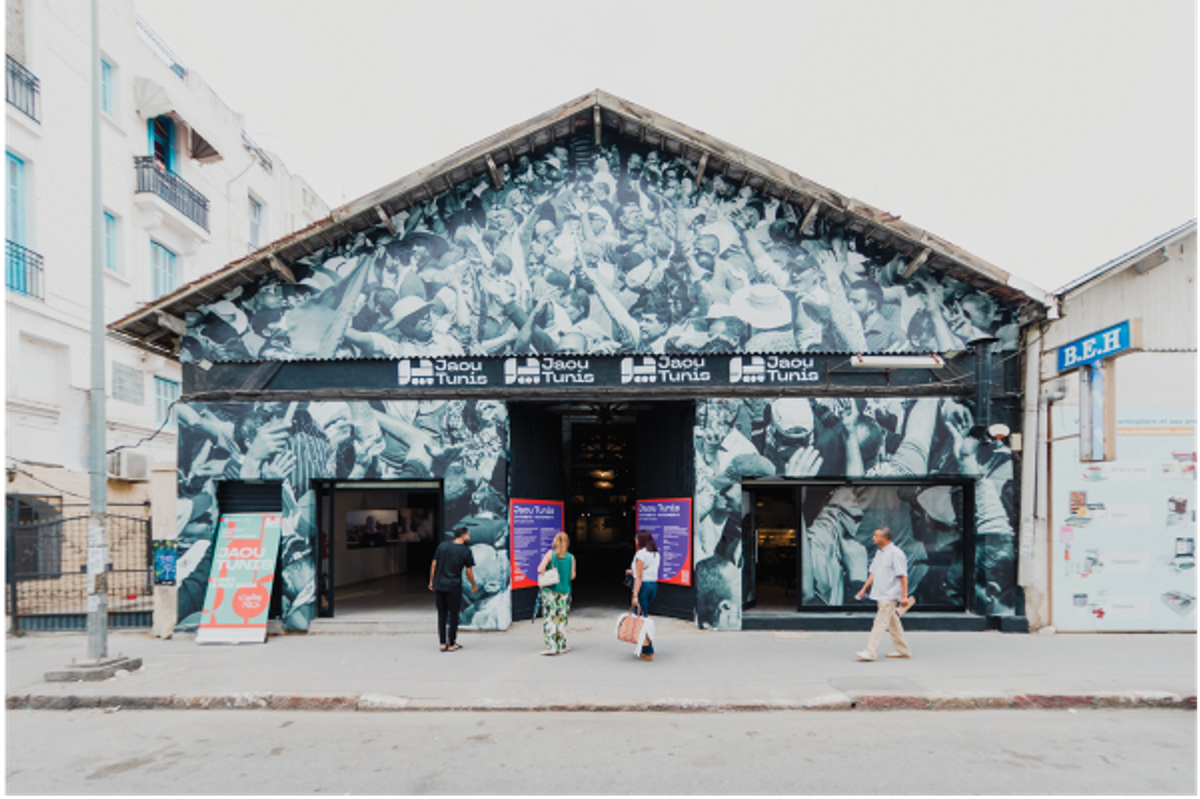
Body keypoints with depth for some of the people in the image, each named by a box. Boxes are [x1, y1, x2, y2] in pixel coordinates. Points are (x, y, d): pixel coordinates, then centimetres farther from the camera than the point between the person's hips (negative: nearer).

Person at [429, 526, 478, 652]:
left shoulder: (442, 546, 6)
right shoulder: (466, 551, -5)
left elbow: (433, 565, 6)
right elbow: (469, 572, -2)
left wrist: (431, 582, 14)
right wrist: (474, 586, 11)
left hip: (439, 585, 4)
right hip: (454, 587, -4)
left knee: (442, 614, 12)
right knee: (453, 615, 6)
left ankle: (442, 643, 16)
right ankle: (451, 644, 12)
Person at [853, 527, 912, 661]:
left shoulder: (895, 553, -14)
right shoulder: (879, 553, 13)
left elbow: (903, 576, -16)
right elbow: (873, 573, 20)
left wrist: (904, 596, -20)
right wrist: (864, 589, 16)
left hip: (890, 596, -9)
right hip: (880, 595, 9)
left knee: (880, 622, -10)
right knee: (893, 623, 15)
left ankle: (870, 652, -11)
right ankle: (903, 650, 26)